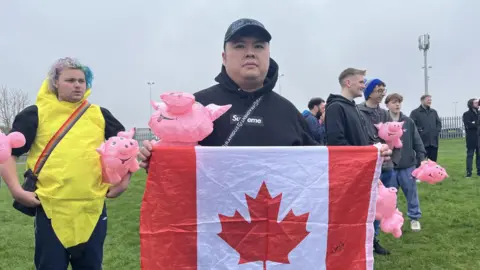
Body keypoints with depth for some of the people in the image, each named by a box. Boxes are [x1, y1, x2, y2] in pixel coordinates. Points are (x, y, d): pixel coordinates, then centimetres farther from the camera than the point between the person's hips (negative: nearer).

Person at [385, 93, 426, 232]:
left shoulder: (409, 122, 2)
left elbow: (417, 141, 6)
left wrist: (421, 157, 0)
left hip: (408, 165, 2)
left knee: (411, 193, 11)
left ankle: (414, 218, 26)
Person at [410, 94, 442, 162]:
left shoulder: (434, 112, 18)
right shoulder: (415, 112, -1)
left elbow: (439, 123, 20)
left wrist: (438, 131, 6)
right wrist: (419, 131, -14)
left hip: (434, 142, 6)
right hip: (422, 143, -6)